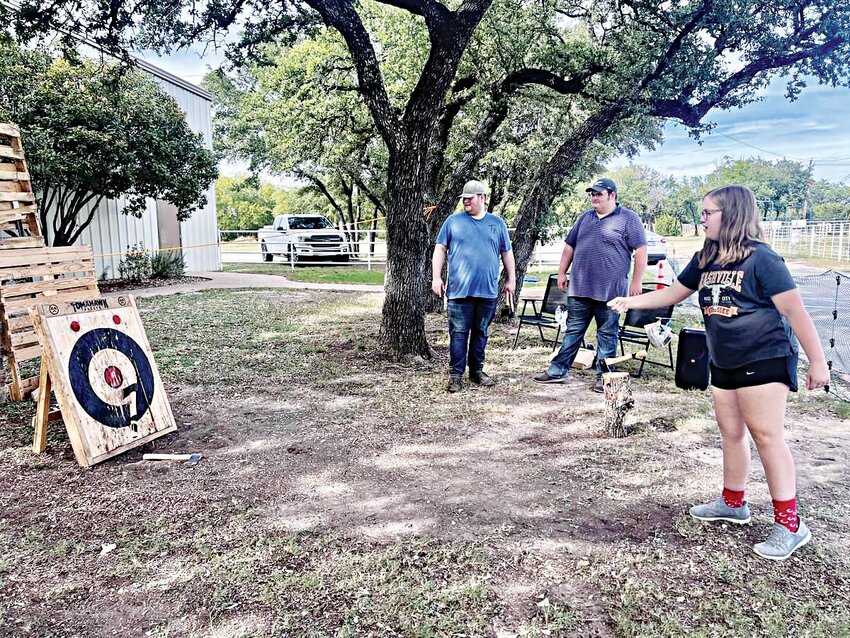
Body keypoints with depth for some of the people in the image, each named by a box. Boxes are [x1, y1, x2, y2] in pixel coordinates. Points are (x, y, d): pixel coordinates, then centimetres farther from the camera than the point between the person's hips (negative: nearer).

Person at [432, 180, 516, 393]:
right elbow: (440, 249, 4)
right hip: (459, 290, -2)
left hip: (488, 290, 2)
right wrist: (436, 277, -4)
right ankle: (456, 375, 5)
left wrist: (511, 279, 12)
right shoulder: (453, 221, 5)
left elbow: (507, 253, 15)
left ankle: (477, 371, 23)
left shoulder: (497, 222, 11)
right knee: (459, 333, -1)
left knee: (481, 333, 11)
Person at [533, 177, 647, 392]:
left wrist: (636, 282, -11)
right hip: (579, 288, 5)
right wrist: (562, 272, 14)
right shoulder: (585, 218, 14)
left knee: (607, 334, 5)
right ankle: (558, 370, 16)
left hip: (610, 291, -5)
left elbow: (641, 250, -6)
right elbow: (569, 246, 19)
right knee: (572, 331, 10)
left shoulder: (628, 218, -3)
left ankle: (603, 377, 13)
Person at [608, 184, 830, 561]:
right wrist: (630, 302, 9)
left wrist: (817, 362, -14)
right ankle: (733, 503, 30)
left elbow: (794, 311, -15)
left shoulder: (761, 258, -16)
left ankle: (789, 524, 2)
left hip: (764, 360, -7)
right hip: (724, 363, 7)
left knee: (766, 435, -7)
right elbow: (672, 294, 16)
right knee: (731, 433, 14)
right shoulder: (705, 259, 5)